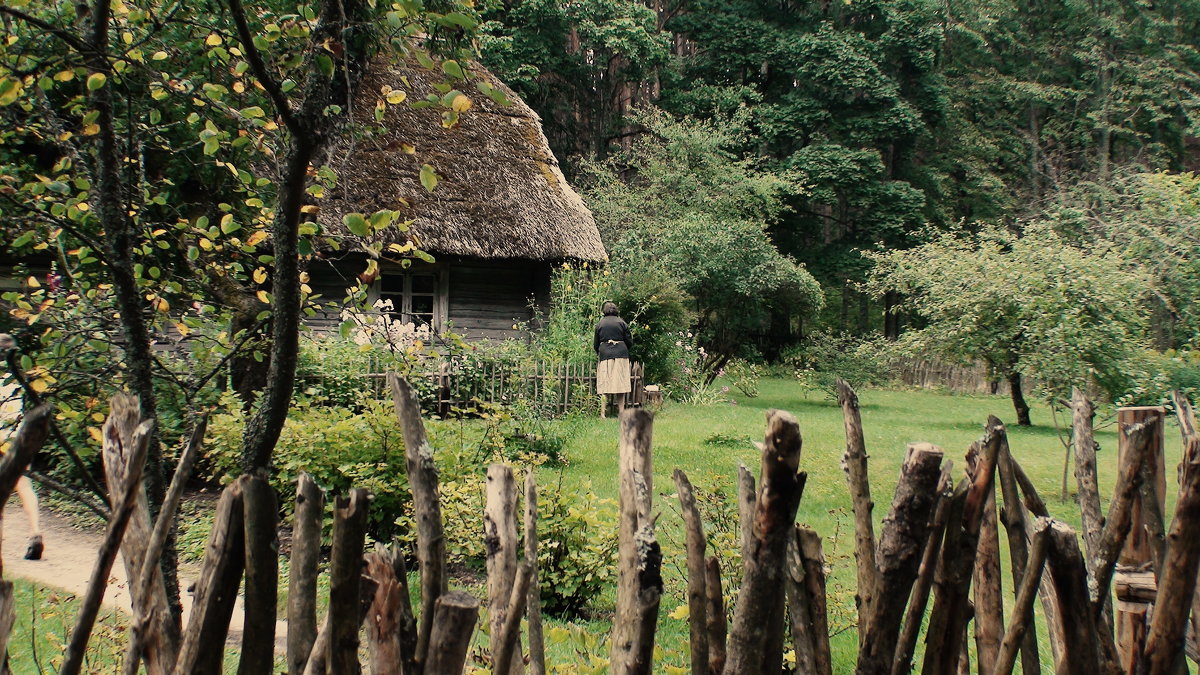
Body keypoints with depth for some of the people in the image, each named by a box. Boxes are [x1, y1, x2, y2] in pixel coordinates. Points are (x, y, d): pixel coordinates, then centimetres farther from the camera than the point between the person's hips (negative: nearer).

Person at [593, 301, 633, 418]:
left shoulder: (600, 324, 6)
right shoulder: (621, 322, 3)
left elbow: (596, 344, 10)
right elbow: (629, 341, 5)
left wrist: (598, 353, 29)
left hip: (605, 355, 1)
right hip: (620, 354, -1)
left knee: (605, 383, 2)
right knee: (620, 382, 3)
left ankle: (603, 413, -4)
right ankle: (621, 412, 0)